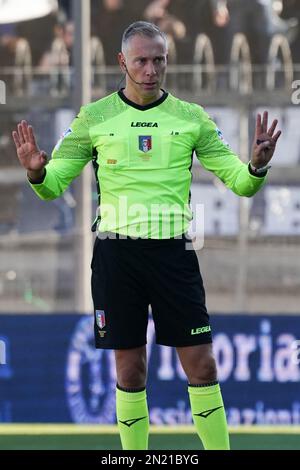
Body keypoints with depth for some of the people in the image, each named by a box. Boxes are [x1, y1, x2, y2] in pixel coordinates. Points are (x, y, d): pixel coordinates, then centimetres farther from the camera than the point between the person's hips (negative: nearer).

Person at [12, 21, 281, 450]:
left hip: (172, 251, 0)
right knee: (130, 370, 3)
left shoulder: (192, 118, 4)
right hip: (116, 251, 0)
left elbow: (240, 182, 5)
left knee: (201, 366, -2)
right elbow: (53, 186, 5)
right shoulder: (94, 117, 3)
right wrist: (36, 173, -19)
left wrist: (256, 167, -18)